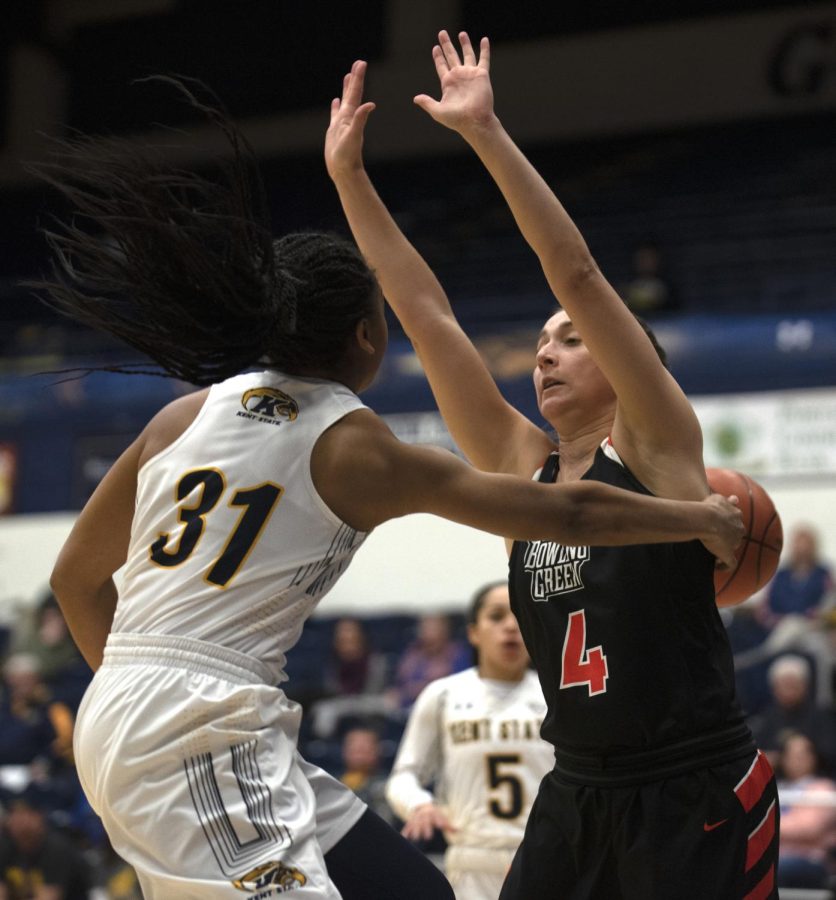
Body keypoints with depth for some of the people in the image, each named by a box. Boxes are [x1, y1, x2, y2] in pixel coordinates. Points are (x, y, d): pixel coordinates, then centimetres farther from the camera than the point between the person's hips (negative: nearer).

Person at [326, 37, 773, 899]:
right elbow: (424, 311, 5)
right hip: (579, 792, 6)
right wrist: (348, 175, 2)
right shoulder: (521, 466, 8)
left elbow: (577, 275, -14)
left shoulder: (656, 446, -5)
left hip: (698, 798, -5)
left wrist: (487, 134, -18)